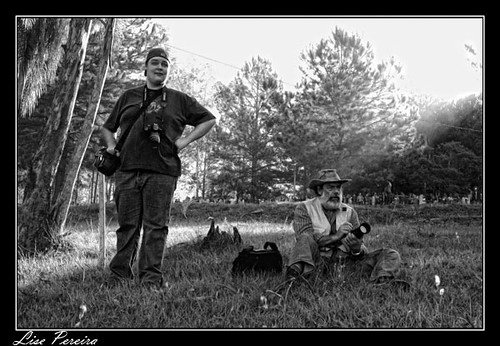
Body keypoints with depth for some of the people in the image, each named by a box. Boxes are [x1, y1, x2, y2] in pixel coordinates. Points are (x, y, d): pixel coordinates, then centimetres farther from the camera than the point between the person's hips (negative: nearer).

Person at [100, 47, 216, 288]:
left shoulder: (179, 100, 15)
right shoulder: (128, 97, 20)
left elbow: (209, 119, 18)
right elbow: (107, 127, 28)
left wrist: (185, 141, 7)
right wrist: (111, 145, 8)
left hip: (162, 172, -1)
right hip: (127, 170, 2)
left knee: (155, 226, -5)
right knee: (127, 225, 1)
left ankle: (151, 277, -2)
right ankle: (119, 276, 7)